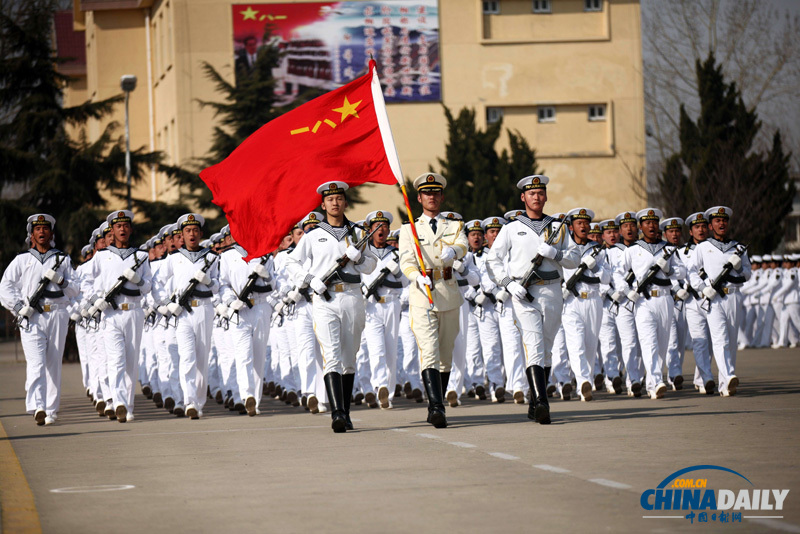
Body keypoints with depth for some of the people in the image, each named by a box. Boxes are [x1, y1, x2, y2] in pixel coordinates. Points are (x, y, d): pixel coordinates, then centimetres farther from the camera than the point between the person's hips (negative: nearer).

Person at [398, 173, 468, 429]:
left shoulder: (455, 226, 13)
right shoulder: (409, 230, 9)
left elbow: (463, 246, -10)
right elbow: (406, 261, -6)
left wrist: (452, 250, -35)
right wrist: (418, 277, -28)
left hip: (449, 295, 3)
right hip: (422, 295, -3)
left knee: (446, 355, 9)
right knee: (429, 352, -16)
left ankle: (437, 406, 21)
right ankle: (436, 408, -26)